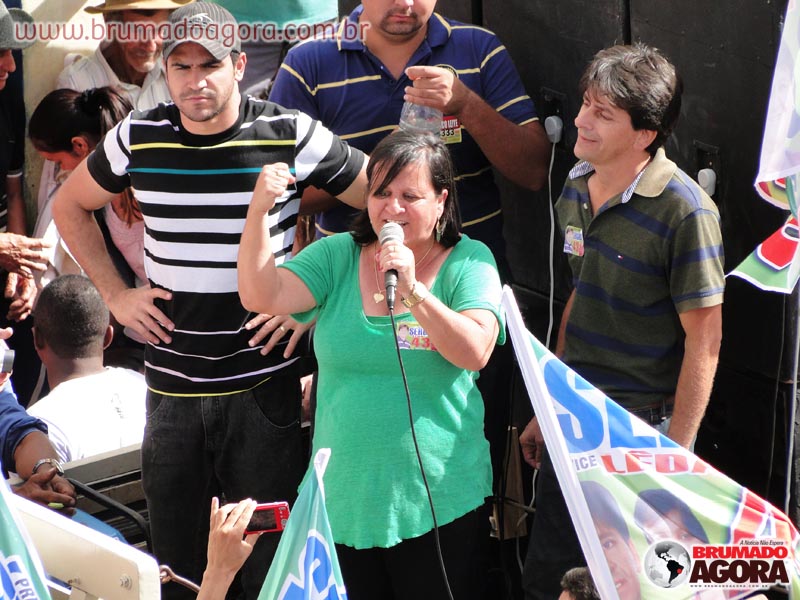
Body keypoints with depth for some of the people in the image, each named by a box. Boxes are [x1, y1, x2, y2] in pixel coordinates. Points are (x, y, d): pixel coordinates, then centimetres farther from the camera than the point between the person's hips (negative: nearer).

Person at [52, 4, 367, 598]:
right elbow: (70, 207, 18)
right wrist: (116, 293, 8)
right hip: (171, 386, 3)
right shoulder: (138, 137, 1)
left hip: (263, 386, -3)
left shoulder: (289, 135, -7)